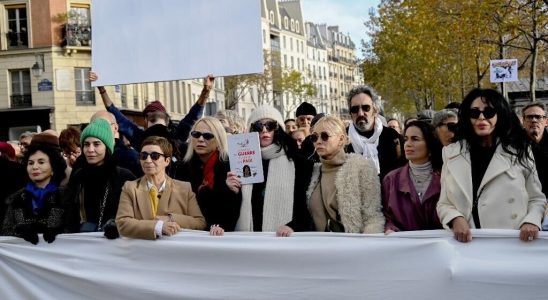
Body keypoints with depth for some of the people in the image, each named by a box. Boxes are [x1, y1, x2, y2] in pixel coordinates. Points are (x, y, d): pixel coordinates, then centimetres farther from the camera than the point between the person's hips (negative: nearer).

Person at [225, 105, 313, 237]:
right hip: (247, 237, 3)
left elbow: (307, 205, 1)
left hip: (283, 238, -3)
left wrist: (293, 226, -14)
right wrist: (232, 192, -2)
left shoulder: (298, 162, 4)